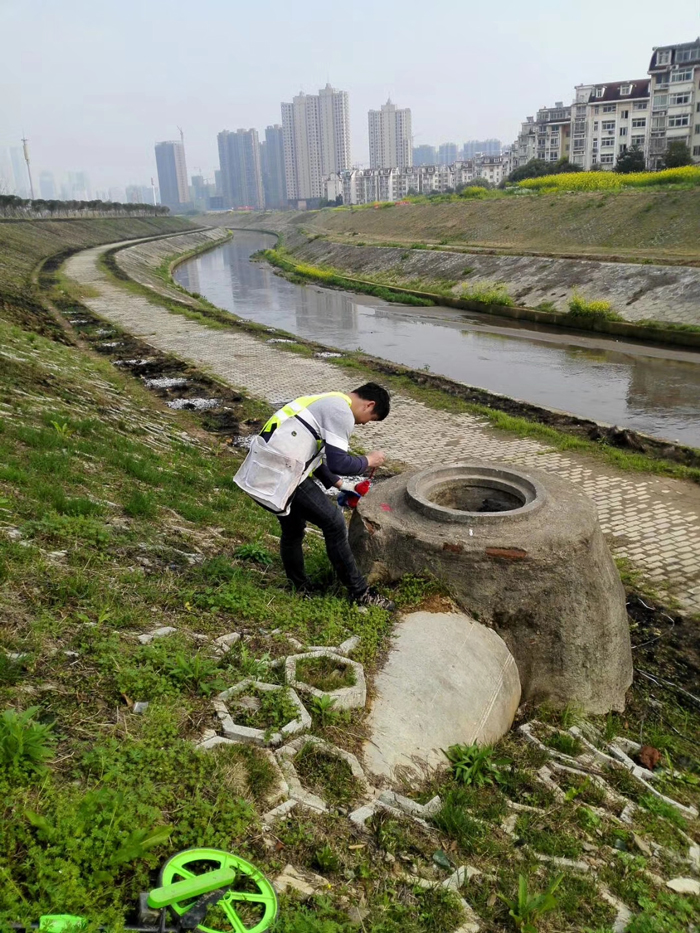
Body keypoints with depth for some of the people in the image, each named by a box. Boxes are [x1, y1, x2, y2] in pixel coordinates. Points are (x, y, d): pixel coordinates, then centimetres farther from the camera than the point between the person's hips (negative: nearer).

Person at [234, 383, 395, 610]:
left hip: (264, 470, 10)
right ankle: (359, 592, 10)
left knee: (293, 528, 24)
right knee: (334, 522, 0)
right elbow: (338, 463, -15)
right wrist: (368, 461, 2)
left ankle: (300, 590, 39)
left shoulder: (329, 404, 23)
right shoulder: (342, 412, -9)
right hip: (280, 475, -10)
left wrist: (340, 484, 27)